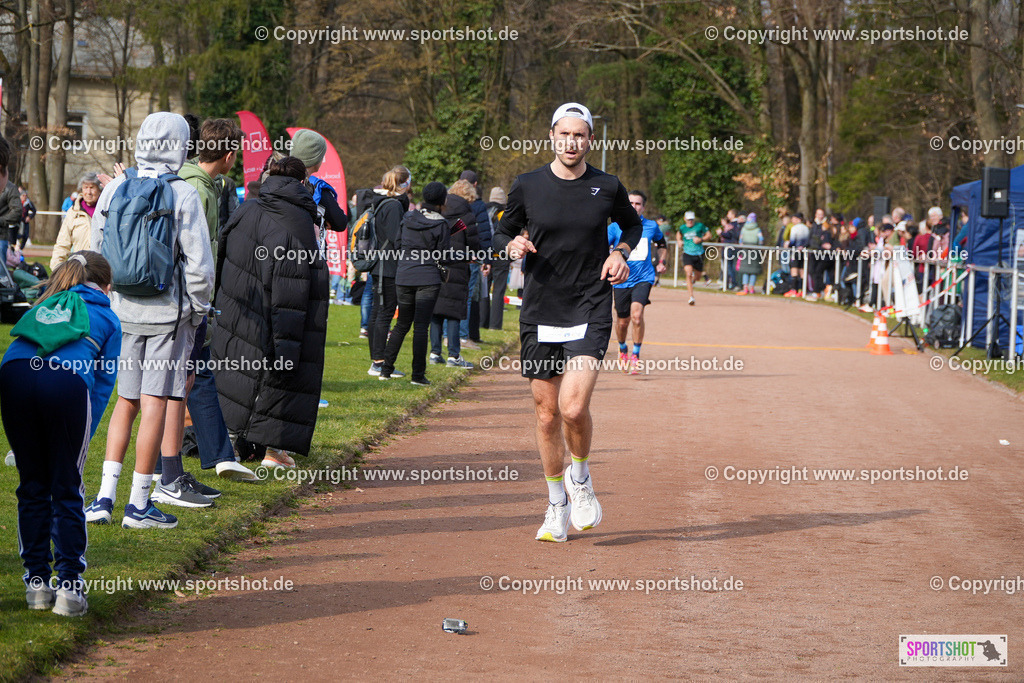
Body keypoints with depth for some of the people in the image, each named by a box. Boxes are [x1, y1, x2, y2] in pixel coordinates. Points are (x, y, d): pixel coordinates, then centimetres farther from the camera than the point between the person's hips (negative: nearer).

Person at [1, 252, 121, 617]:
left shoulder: (43, 306, 36)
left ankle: (36, 583, 16)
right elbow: (103, 381, 17)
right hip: (67, 381, -3)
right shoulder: (107, 318, 26)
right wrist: (83, 438, 18)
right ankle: (69, 586, 3)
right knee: (66, 491, 7)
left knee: (32, 487, 14)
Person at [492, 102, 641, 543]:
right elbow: (502, 232, 14)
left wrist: (622, 252, 1)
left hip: (590, 312, -2)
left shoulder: (607, 188, 2)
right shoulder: (528, 186, 2)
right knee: (547, 414, 6)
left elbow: (633, 224, 21)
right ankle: (557, 506, 22)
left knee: (573, 407, -18)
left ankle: (581, 479, 10)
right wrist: (512, 245, -8)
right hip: (540, 313, 2)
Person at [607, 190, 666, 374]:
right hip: (621, 280, 1)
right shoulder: (615, 227, -2)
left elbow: (661, 244, 26)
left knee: (637, 314, -22)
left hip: (644, 278, -1)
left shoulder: (651, 226, 4)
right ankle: (622, 350, 40)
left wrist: (660, 262, 14)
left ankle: (636, 355, -8)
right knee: (622, 321, 9)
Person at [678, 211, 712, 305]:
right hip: (687, 254, 0)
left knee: (697, 275, 13)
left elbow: (709, 235, 3)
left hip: (699, 254, 0)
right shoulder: (682, 228, 3)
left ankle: (693, 280, 53)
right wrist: (679, 240, 7)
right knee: (688, 274, -19)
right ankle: (691, 297, -18)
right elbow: (679, 233, 27)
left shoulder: (700, 226, -5)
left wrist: (701, 239, -14)